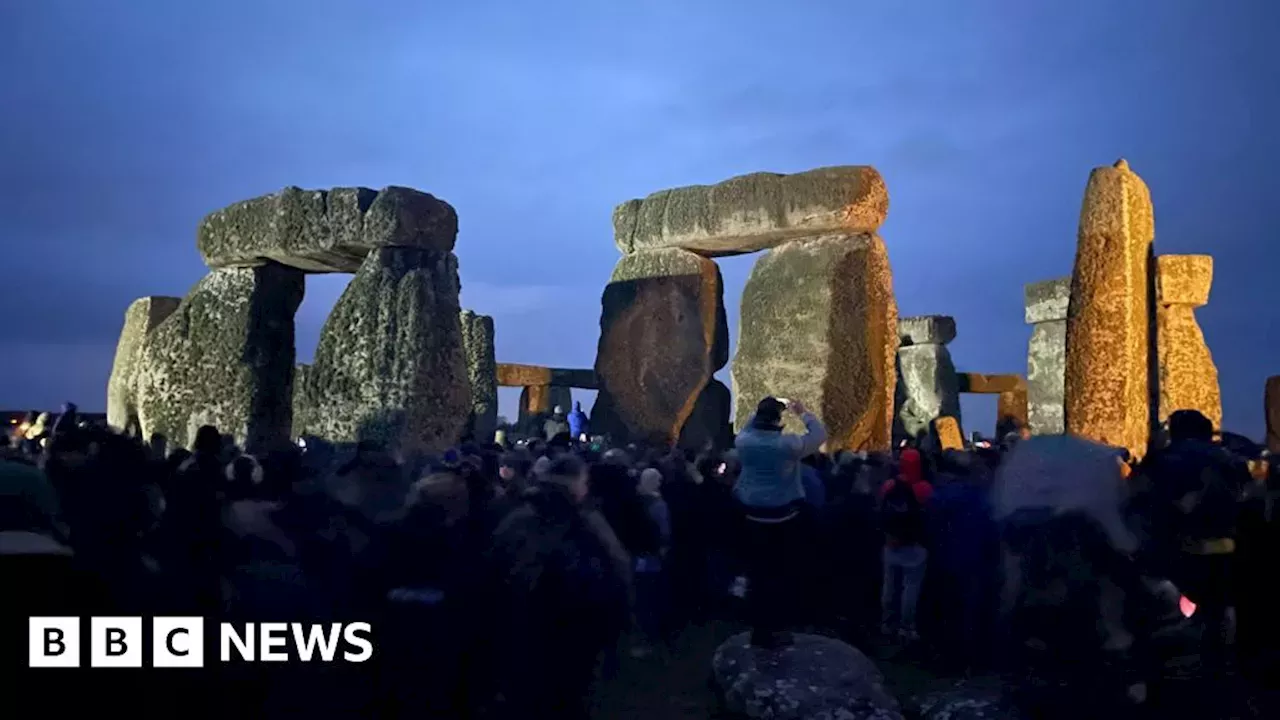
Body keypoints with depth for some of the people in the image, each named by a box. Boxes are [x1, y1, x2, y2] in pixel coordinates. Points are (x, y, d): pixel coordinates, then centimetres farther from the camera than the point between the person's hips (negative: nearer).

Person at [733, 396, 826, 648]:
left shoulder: (744, 441, -4)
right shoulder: (788, 445, -16)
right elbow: (819, 435, -1)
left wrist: (760, 411, 25)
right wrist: (804, 413, 12)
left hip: (754, 519, 4)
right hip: (783, 520, -4)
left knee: (757, 574, 11)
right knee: (780, 575, 6)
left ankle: (758, 628, 20)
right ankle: (774, 630, 12)